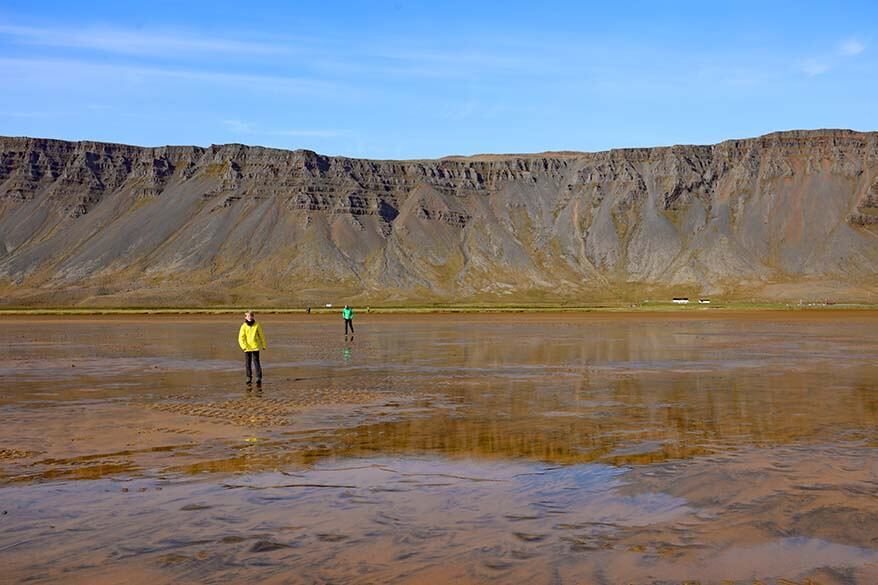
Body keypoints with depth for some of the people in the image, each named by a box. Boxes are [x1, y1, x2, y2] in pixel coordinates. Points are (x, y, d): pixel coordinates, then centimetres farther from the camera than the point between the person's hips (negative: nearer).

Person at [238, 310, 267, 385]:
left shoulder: (257, 325, 0)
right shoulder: (244, 326, 1)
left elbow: (261, 336, 8)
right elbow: (241, 338, -2)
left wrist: (264, 345, 9)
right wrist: (244, 346, -15)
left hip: (255, 347, -2)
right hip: (247, 348, 2)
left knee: (256, 362, -5)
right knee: (247, 364, 7)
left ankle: (259, 378, -1)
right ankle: (249, 378, 17)